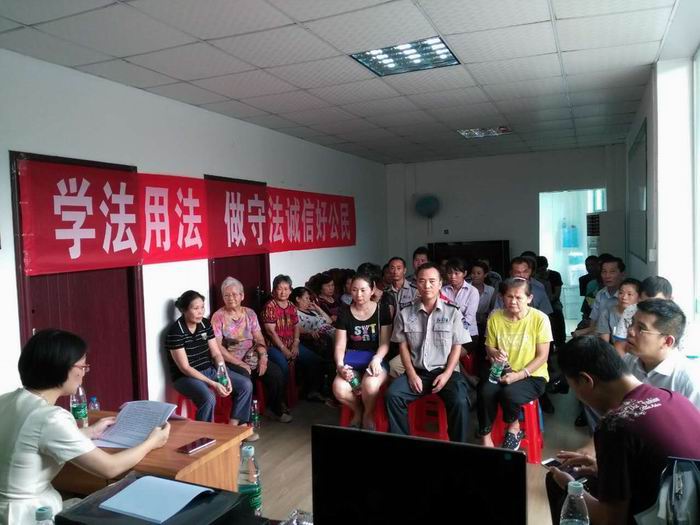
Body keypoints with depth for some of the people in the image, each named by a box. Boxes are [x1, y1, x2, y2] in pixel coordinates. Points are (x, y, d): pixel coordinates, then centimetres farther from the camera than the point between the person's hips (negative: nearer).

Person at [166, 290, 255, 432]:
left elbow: (216, 354, 4)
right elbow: (185, 368, -20)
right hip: (186, 376, -7)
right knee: (209, 398, -34)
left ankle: (233, 427, 6)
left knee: (246, 384, -5)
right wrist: (214, 384, -25)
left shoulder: (206, 324, 1)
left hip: (210, 370, 7)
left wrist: (225, 377, -13)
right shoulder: (175, 331, -19)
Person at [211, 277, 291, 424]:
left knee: (276, 373, -15)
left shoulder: (250, 313, 9)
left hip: (252, 357, 4)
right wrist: (240, 363, -17)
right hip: (231, 360, -4)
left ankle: (276, 409, 8)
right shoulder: (218, 316, -5)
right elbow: (218, 347, -11)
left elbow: (259, 337, 7)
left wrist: (263, 357, -11)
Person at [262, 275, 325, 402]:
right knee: (283, 366, -34)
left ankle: (312, 391, 9)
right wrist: (283, 349, -15)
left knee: (314, 360, -6)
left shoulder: (292, 307, 12)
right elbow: (271, 331, -13)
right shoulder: (270, 306, -9)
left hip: (291, 344, 7)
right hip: (274, 346, -6)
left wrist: (295, 344, -5)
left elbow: (296, 327, 12)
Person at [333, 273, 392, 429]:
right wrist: (340, 365, -16)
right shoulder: (345, 313, 5)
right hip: (352, 359, 2)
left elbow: (385, 342, -4)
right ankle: (357, 411, 7)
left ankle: (368, 414, -1)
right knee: (339, 389, -29)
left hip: (377, 357, -2)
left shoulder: (382, 310, 0)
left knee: (370, 385, -36)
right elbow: (340, 345, 3)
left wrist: (376, 360, -23)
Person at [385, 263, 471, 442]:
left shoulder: (452, 313, 2)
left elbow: (457, 347, 1)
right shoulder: (405, 314, 5)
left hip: (446, 371, -1)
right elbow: (403, 346, 6)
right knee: (393, 395, -23)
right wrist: (411, 374, -7)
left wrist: (447, 374, -11)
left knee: (459, 401, -28)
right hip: (417, 371, 2)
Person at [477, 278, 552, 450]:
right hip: (502, 372, 3)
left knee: (509, 393, -32)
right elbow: (489, 347, 9)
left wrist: (518, 375, -20)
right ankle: (485, 436, -5)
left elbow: (542, 356, -10)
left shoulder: (540, 319, -11)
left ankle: (514, 428, 2)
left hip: (532, 376, -2)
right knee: (485, 391, -28)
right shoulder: (495, 317, -2)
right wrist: (494, 353, -16)